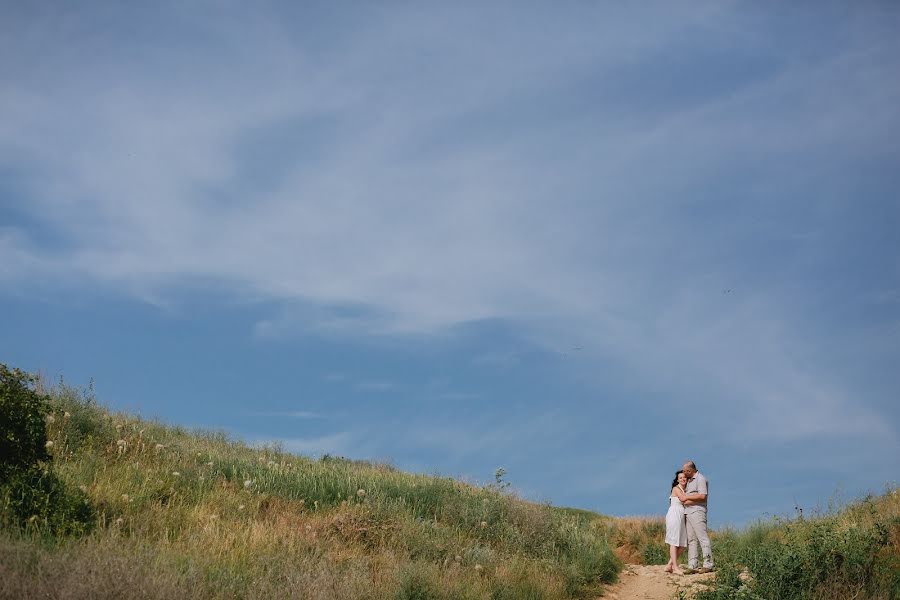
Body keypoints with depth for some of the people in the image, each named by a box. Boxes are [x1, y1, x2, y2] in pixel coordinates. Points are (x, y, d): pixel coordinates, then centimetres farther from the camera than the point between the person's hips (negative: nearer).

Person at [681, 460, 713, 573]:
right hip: (688, 512, 9)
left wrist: (687, 497, -11)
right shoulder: (689, 480, 21)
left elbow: (702, 496, -17)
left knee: (703, 538, -9)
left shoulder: (700, 479, -7)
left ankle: (708, 565, -9)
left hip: (697, 512, -9)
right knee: (691, 540, 5)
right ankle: (692, 566, 4)